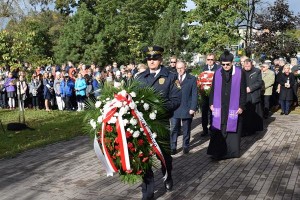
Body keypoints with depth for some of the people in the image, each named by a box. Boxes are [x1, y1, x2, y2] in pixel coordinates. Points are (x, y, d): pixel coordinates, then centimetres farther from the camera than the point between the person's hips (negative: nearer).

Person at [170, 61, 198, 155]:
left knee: (186, 130, 10)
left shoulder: (192, 79, 2)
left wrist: (193, 108, -9)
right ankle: (173, 147, 10)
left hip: (187, 109, -1)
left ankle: (186, 146, 24)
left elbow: (194, 95, -1)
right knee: (174, 129, 1)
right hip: (174, 108, 1)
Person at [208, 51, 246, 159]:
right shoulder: (217, 73, 1)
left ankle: (233, 151, 20)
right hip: (219, 107, 2)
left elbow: (243, 91, -3)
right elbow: (213, 89, 9)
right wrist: (211, 103, 5)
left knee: (233, 128, 7)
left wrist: (241, 106, -6)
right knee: (218, 129, 2)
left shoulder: (239, 73, -6)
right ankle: (217, 151, 11)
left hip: (234, 107, -2)